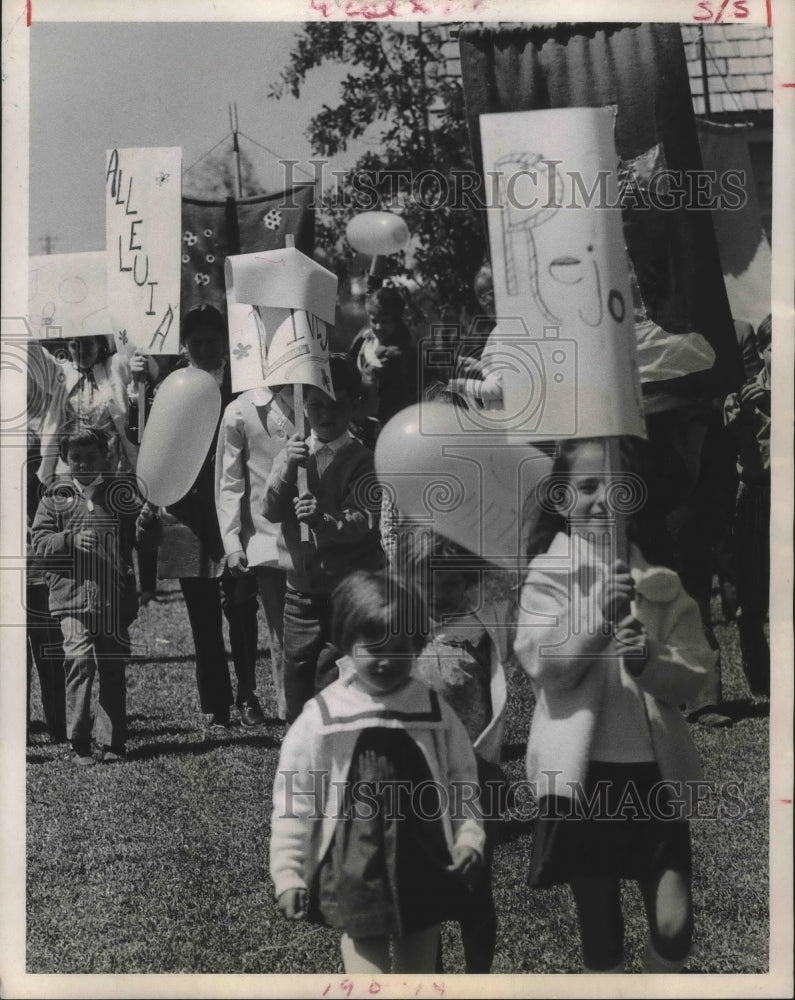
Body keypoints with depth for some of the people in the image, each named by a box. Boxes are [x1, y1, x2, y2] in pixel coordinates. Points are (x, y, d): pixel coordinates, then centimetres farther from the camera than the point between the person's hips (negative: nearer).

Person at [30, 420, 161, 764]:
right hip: (74, 596, -1)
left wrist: (147, 521, -12)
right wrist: (71, 540, -14)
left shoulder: (121, 493, 10)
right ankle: (79, 743, -1)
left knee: (113, 669, 5)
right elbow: (38, 540, 3)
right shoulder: (56, 497, 8)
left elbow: (145, 539, 10)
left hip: (115, 597, 2)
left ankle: (111, 742, 14)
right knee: (79, 662, -12)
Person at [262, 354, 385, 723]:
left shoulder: (362, 460, -6)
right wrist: (288, 469, -20)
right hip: (302, 585, 4)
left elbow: (365, 521, -16)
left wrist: (324, 522, -35)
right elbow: (271, 510, -4)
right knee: (297, 668, 8)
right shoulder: (291, 453, 6)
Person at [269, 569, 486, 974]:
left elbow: (462, 783, 5)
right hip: (354, 876, -2)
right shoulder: (321, 717, -9)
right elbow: (293, 801, -4)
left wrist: (469, 837, -10)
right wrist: (288, 874, -6)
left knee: (418, 968, 14)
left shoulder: (435, 712, -2)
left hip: (423, 869, 2)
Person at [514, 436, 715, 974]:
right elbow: (546, 669, -14)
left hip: (655, 771, 2)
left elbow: (691, 678, 0)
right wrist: (598, 613, -29)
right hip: (583, 772, -2)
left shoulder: (660, 580, 4)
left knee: (675, 925, -2)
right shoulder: (549, 574, -3)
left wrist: (648, 660, -21)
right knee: (600, 928, 10)